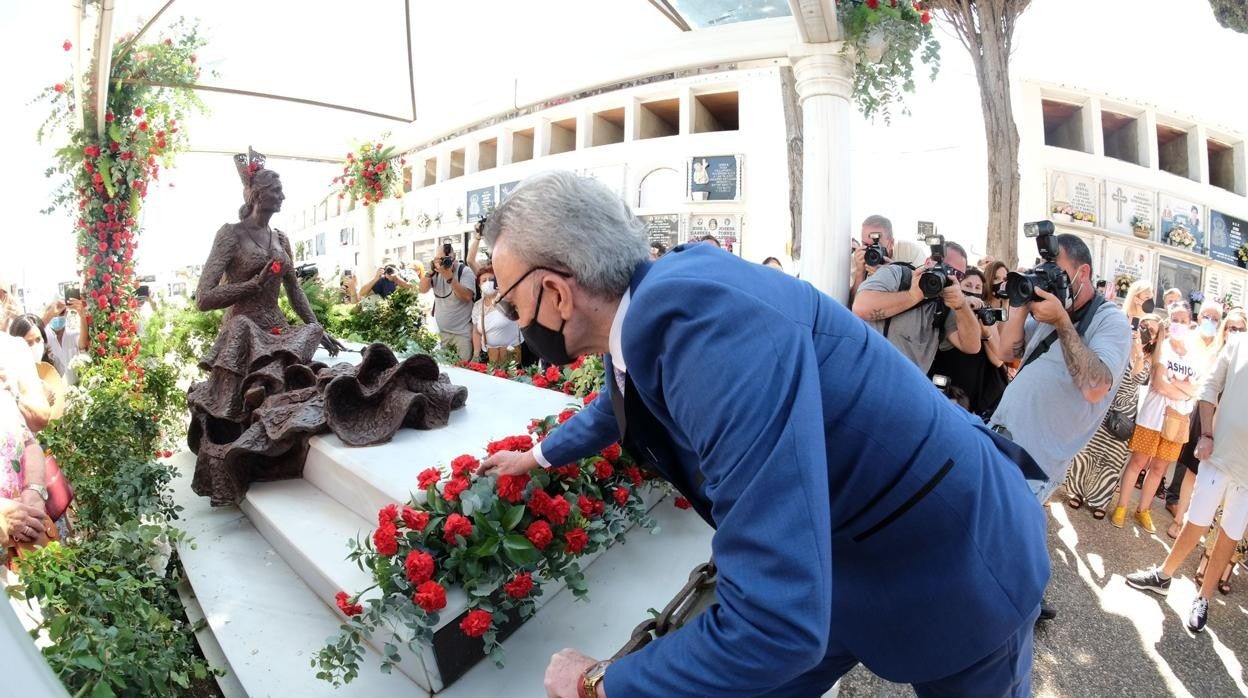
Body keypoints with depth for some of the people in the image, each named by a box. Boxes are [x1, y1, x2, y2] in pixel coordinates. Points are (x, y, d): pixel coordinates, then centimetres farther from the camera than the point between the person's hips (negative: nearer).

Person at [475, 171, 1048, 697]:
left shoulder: (707, 316, -38)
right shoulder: (646, 310, -9)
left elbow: (773, 622, -41)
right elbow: (618, 403, 18)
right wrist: (538, 455, 33)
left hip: (955, 560, -6)